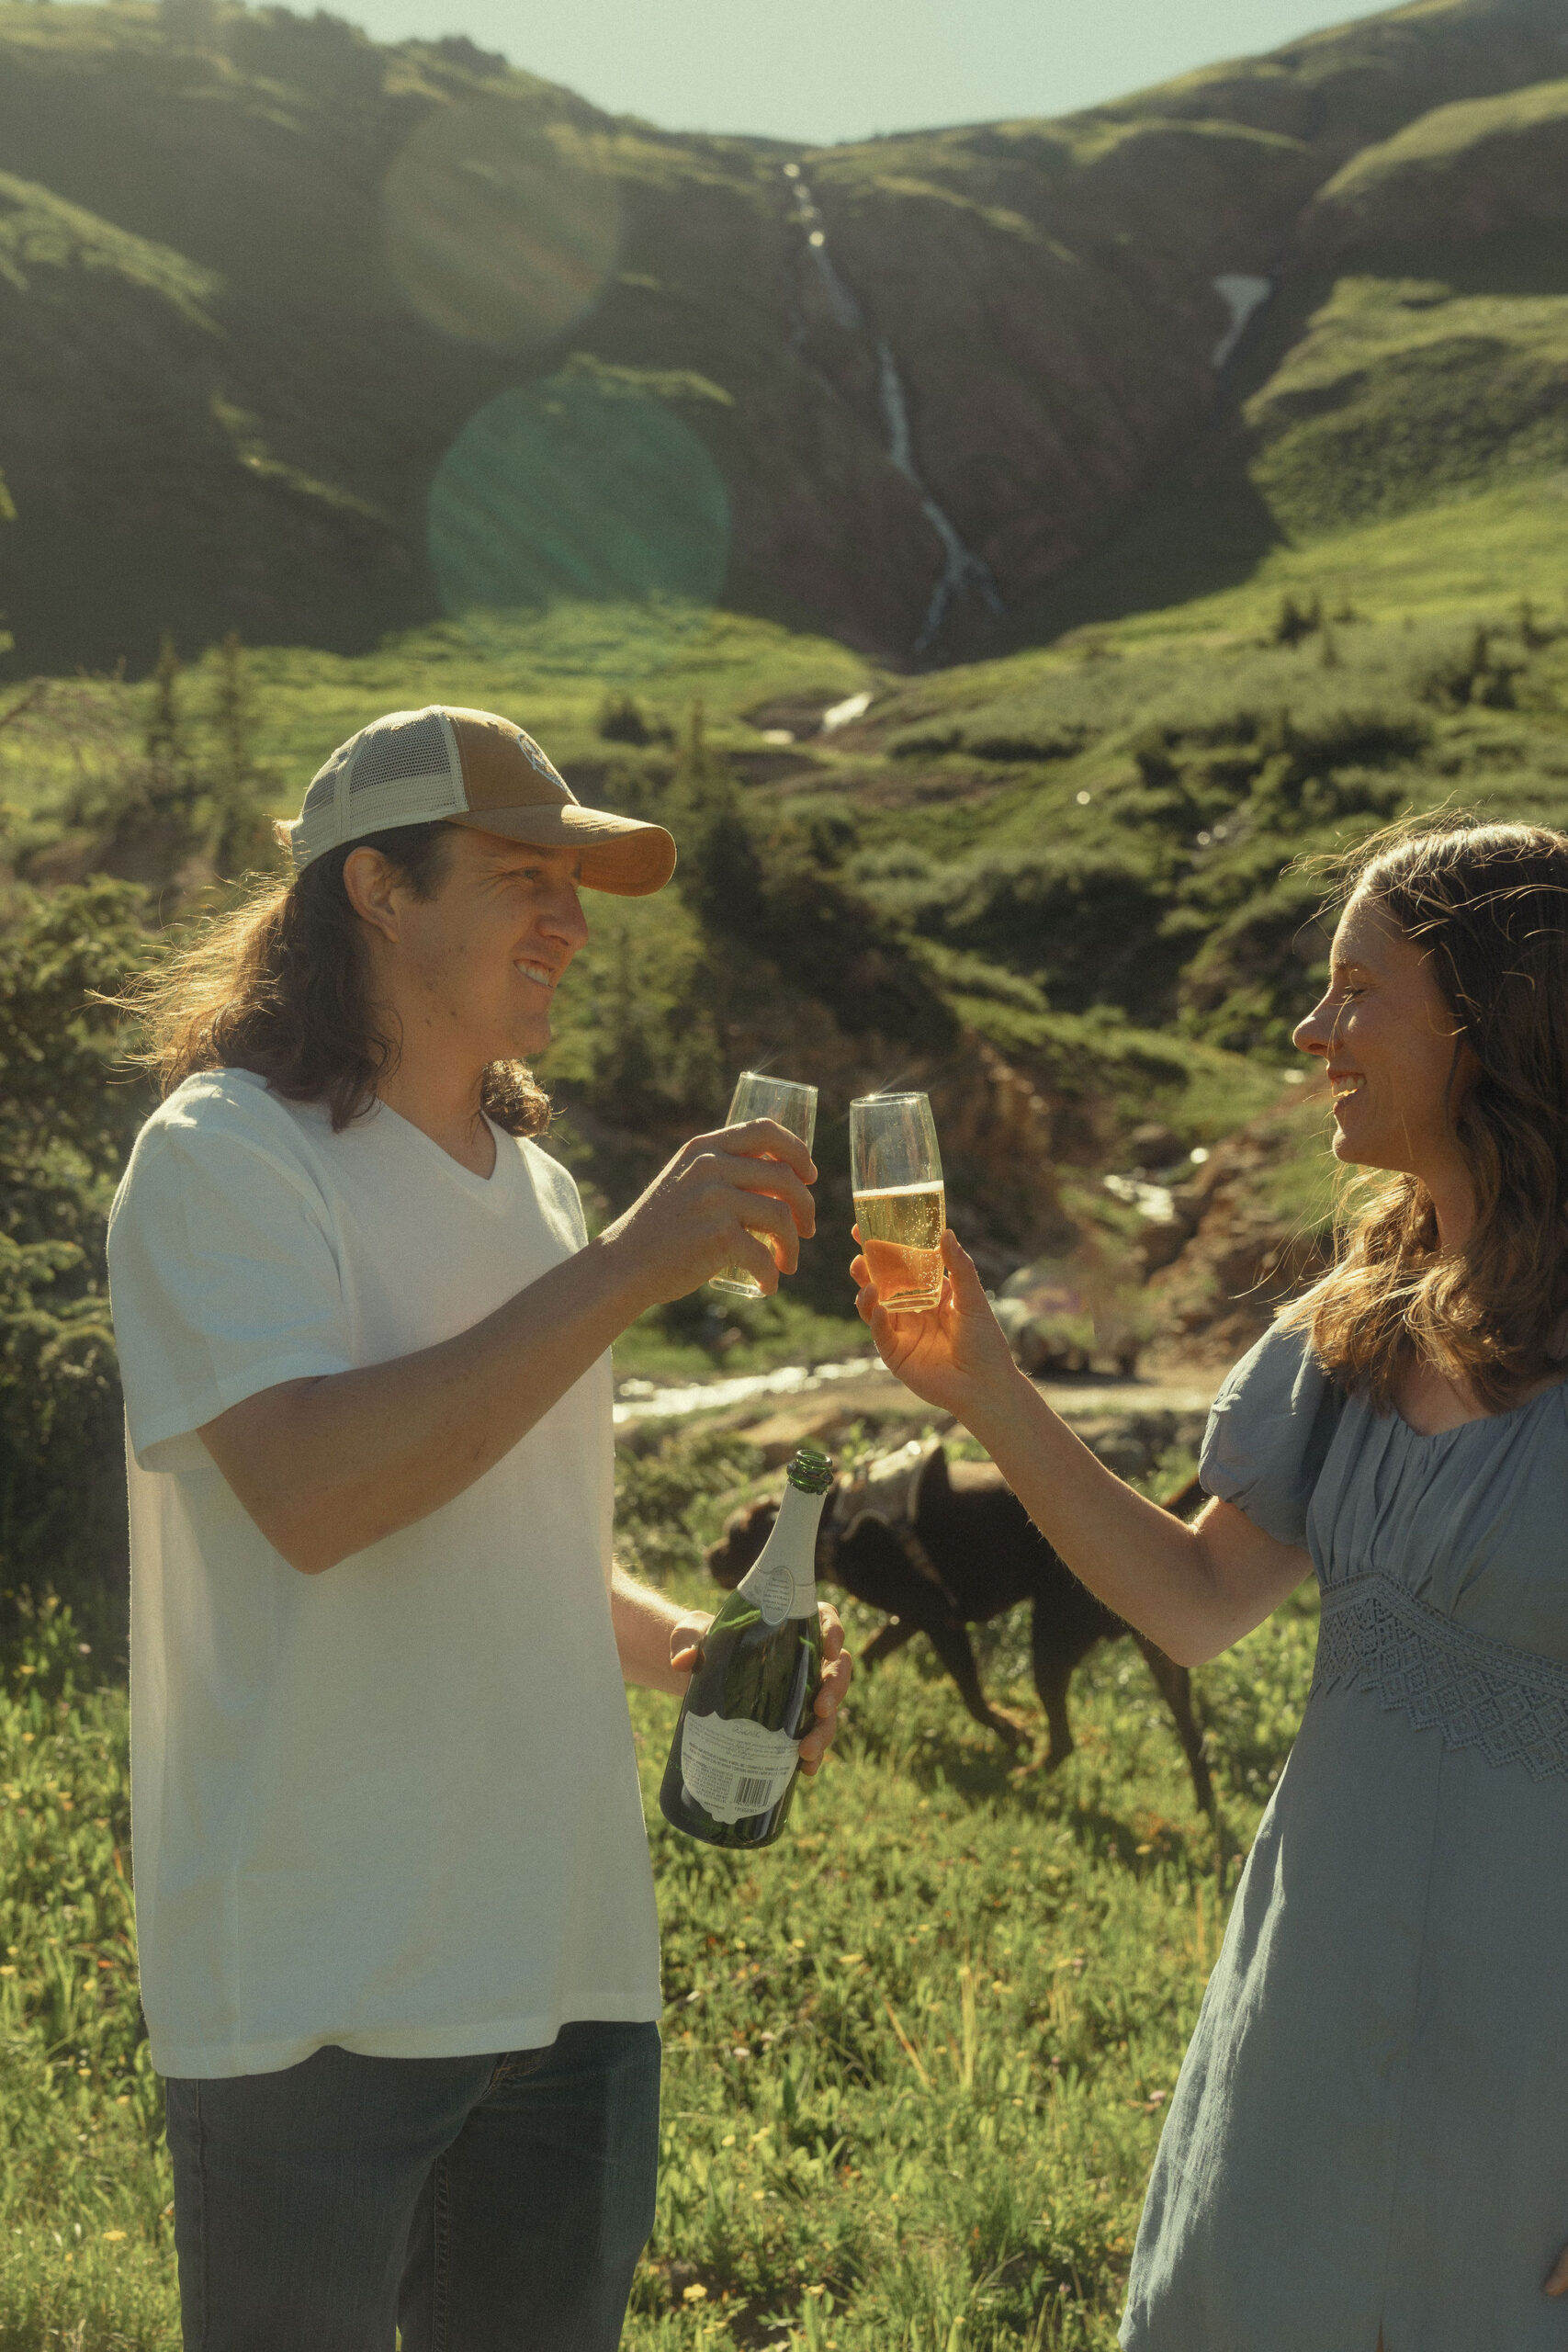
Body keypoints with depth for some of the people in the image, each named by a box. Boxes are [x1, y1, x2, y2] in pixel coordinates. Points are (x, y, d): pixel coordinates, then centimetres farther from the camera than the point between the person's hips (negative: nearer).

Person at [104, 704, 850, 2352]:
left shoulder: (529, 1182, 14)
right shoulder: (226, 1156, -9)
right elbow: (310, 1497, -25)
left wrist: (683, 1645, 3)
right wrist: (626, 1269, -23)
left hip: (567, 1968, 7)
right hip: (317, 1992, -7)